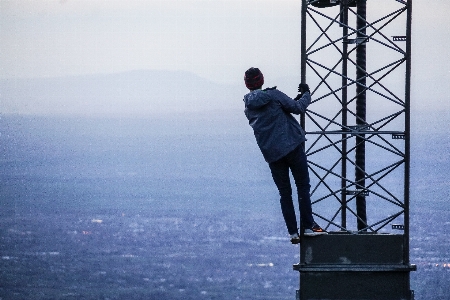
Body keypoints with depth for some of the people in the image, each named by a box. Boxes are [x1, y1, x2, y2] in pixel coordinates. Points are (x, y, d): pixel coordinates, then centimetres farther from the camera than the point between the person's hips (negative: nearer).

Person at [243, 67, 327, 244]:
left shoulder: (248, 108, 11)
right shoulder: (273, 95, -7)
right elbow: (299, 108, -5)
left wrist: (295, 100, 23)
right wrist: (306, 94, 15)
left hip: (271, 154, 5)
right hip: (292, 147, -5)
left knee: (284, 193, 10)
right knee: (303, 186, 1)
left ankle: (293, 233, 4)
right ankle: (308, 226, -6)